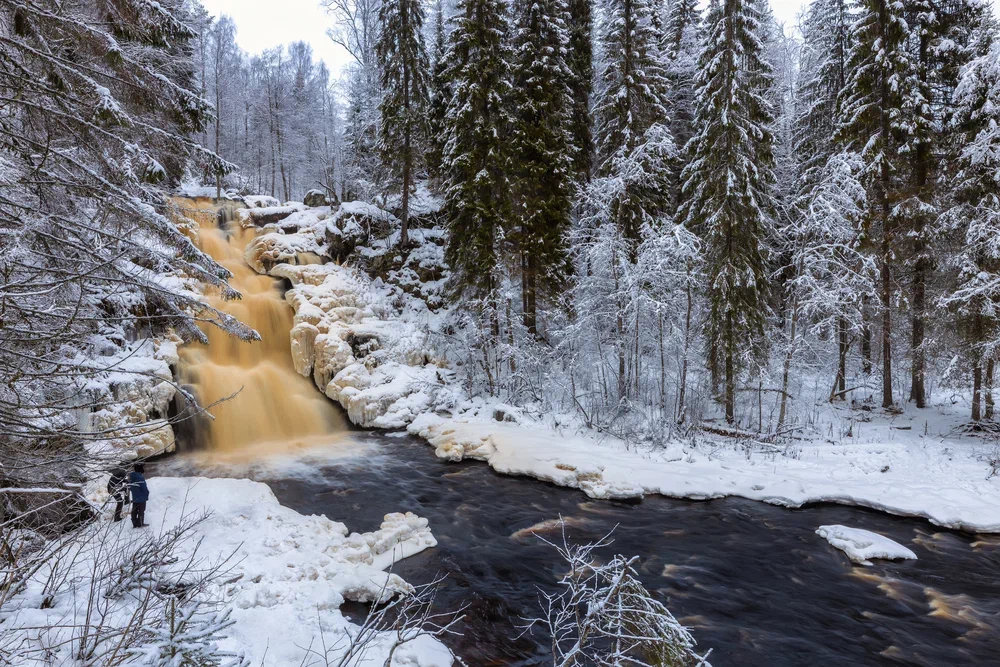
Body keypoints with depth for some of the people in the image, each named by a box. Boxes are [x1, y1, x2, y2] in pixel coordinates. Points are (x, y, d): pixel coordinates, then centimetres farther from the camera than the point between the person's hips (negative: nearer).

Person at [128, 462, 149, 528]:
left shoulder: (130, 478, 3)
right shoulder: (140, 478, -22)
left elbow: (129, 488, 11)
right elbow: (144, 488, -20)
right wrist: (147, 495, -2)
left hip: (134, 498, 7)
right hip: (141, 498, -7)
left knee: (134, 510, 13)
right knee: (141, 511, 3)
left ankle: (135, 523, 20)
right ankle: (140, 523, 7)